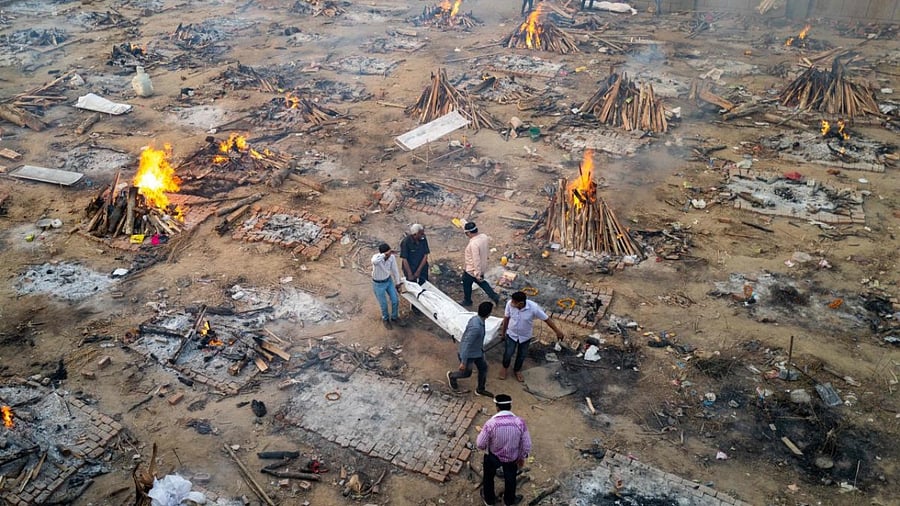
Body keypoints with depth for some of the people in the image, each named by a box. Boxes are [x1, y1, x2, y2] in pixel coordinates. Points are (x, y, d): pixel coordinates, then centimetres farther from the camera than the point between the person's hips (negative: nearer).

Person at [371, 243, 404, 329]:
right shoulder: (376, 257, -32)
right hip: (378, 284, -4)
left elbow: (395, 270, -2)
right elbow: (374, 261, -60)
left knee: (395, 300, 10)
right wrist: (385, 254, -66)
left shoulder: (392, 257, -18)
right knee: (384, 304, 11)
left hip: (389, 281, 4)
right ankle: (386, 319, 40)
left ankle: (394, 317, 38)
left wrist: (397, 283, 7)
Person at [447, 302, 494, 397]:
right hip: (469, 353, -8)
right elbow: (466, 345, -33)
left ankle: (480, 389, 38)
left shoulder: (477, 318, -12)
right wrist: (463, 362, -26)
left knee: (483, 368, 19)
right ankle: (452, 375, 45)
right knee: (466, 373, 16)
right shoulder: (476, 327, -40)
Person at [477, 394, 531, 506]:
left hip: (493, 457, -1)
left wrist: (487, 448, 4)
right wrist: (522, 457, 6)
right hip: (512, 458, 2)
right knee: (510, 479, 31)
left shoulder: (490, 423, -30)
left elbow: (480, 444, -19)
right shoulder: (520, 423, -24)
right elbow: (527, 445, -13)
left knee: (488, 478, 30)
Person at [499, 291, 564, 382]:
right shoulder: (510, 304, -29)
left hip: (525, 336, 0)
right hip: (511, 334, 0)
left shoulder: (533, 308, -35)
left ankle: (517, 370, 51)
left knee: (521, 355, 21)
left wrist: (557, 331, -12)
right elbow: (506, 317, -9)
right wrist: (503, 331, 5)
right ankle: (505, 367, 50)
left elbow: (546, 319, -20)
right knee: (508, 353, 17)